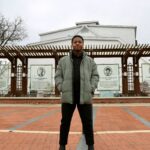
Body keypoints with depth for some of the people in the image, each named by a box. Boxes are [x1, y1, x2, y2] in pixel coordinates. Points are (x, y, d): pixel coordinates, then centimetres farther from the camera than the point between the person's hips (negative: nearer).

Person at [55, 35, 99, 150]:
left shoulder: (90, 61, 9)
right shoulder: (63, 60, 8)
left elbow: (95, 76, 9)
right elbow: (58, 76, 7)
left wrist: (91, 90, -5)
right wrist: (62, 89, -6)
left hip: (84, 96, 0)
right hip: (68, 97, 0)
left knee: (87, 122, 4)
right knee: (65, 122, 5)